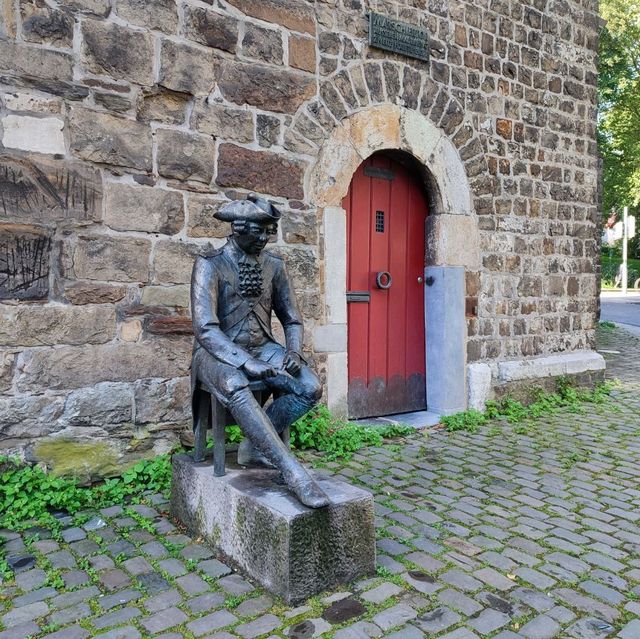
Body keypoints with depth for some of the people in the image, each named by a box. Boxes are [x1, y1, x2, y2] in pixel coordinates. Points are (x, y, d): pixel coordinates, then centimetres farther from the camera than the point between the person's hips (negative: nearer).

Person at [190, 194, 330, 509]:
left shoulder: (273, 265, 5)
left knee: (311, 387, -21)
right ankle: (293, 471, -35)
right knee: (236, 388, -39)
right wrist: (247, 363, -31)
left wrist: (293, 351, -9)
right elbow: (205, 328, -19)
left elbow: (292, 318, 12)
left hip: (261, 347, 5)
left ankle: (254, 446, -2)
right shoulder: (209, 265, -10)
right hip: (219, 352, -4)